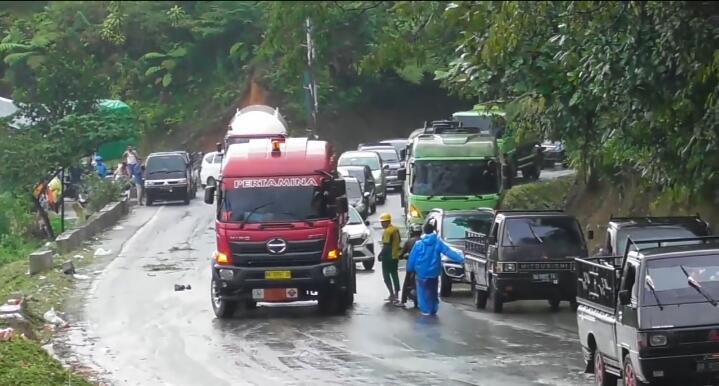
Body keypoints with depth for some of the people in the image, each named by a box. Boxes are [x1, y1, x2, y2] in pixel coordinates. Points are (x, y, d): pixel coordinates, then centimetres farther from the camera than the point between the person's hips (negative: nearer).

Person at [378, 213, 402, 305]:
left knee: (386, 276, -1)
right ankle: (395, 295, 17)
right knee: (394, 275, 13)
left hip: (388, 257, -9)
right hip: (395, 256, 9)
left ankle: (392, 295, -7)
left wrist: (380, 255, -13)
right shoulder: (395, 229, 8)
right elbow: (399, 241, 15)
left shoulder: (387, 231, -19)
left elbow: (386, 246, -22)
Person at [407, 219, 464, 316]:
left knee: (423, 291, 7)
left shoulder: (419, 244, -6)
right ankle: (433, 310, 19)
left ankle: (425, 310, 2)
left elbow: (412, 258, -2)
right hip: (433, 272, 2)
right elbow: (449, 252, -13)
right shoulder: (437, 242, -7)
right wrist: (461, 259, -15)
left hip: (421, 273, -2)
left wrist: (410, 269, 11)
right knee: (433, 291, 16)